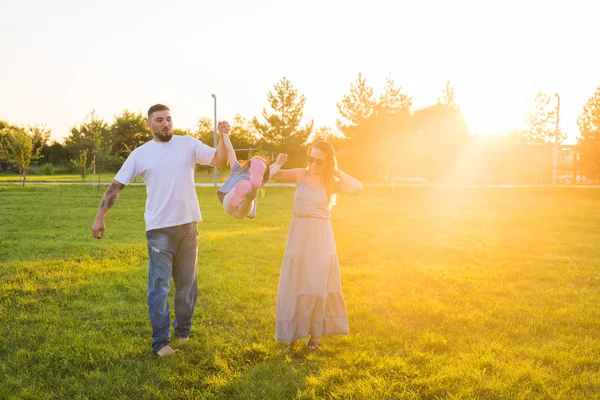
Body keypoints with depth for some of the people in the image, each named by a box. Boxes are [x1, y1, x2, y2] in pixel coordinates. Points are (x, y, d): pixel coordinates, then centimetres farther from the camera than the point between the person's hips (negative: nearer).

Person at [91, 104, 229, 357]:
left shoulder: (189, 144, 3)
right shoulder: (141, 154, 1)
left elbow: (220, 161, -2)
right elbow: (116, 186, 2)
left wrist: (223, 138, -19)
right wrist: (99, 217, -2)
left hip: (188, 224, 2)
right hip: (159, 229, -2)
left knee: (187, 282, 14)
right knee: (159, 285, -5)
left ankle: (183, 331, 31)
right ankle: (160, 342, 1)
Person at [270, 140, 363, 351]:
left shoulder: (331, 183, 0)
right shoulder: (300, 175, 2)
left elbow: (357, 187, -17)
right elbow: (272, 175, -6)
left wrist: (336, 171, -11)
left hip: (321, 238, -1)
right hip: (298, 236, 1)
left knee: (318, 284, 4)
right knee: (294, 285, 5)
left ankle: (315, 334, 18)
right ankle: (293, 334, 18)